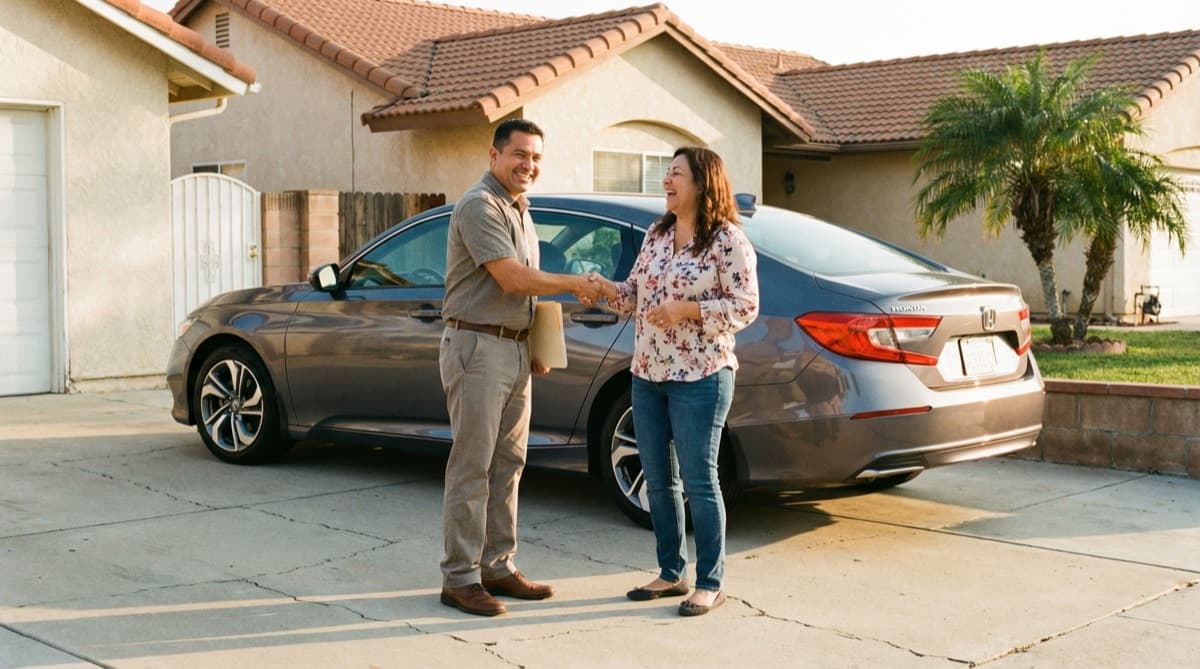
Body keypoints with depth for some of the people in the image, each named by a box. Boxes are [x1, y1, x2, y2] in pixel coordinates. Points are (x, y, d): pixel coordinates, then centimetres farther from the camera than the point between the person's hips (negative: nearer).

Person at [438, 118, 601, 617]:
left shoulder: (520, 211, 18)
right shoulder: (480, 206, -12)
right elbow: (510, 277, -20)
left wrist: (536, 347, 16)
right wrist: (574, 284, -12)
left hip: (516, 352, 9)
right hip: (477, 347, -9)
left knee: (507, 465, 11)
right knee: (471, 467, -6)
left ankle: (498, 566, 19)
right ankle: (459, 577, -1)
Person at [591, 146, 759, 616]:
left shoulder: (727, 240, -9)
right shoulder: (657, 234, 12)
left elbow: (746, 307, -11)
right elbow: (635, 295, 14)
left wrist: (686, 310, -20)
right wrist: (604, 288, -6)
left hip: (699, 378, -7)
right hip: (647, 374, 7)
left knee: (699, 482, -2)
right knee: (657, 481, 12)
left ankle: (710, 584, 8)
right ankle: (671, 573, 24)